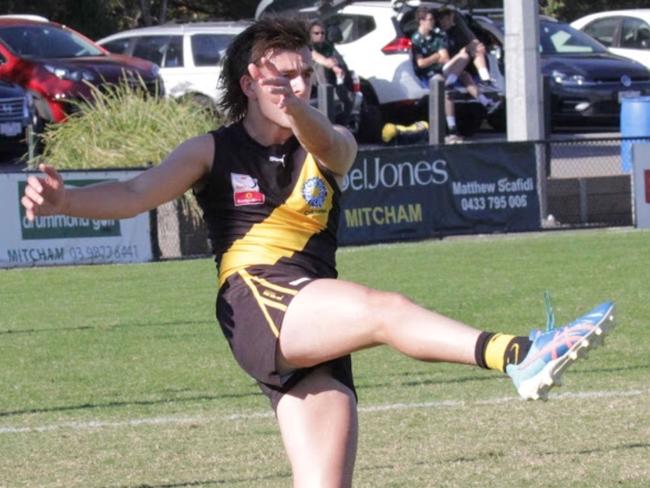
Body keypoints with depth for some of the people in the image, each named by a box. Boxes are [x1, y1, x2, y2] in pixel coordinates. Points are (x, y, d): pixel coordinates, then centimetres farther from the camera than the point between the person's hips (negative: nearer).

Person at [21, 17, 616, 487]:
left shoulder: (331, 147, 16)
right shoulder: (212, 152, 13)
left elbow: (328, 144, -10)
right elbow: (133, 196, 1)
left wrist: (294, 107, -34)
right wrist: (63, 199, -20)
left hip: (315, 333, 5)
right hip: (255, 305, -5)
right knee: (386, 309, -30)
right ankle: (521, 356, -51)